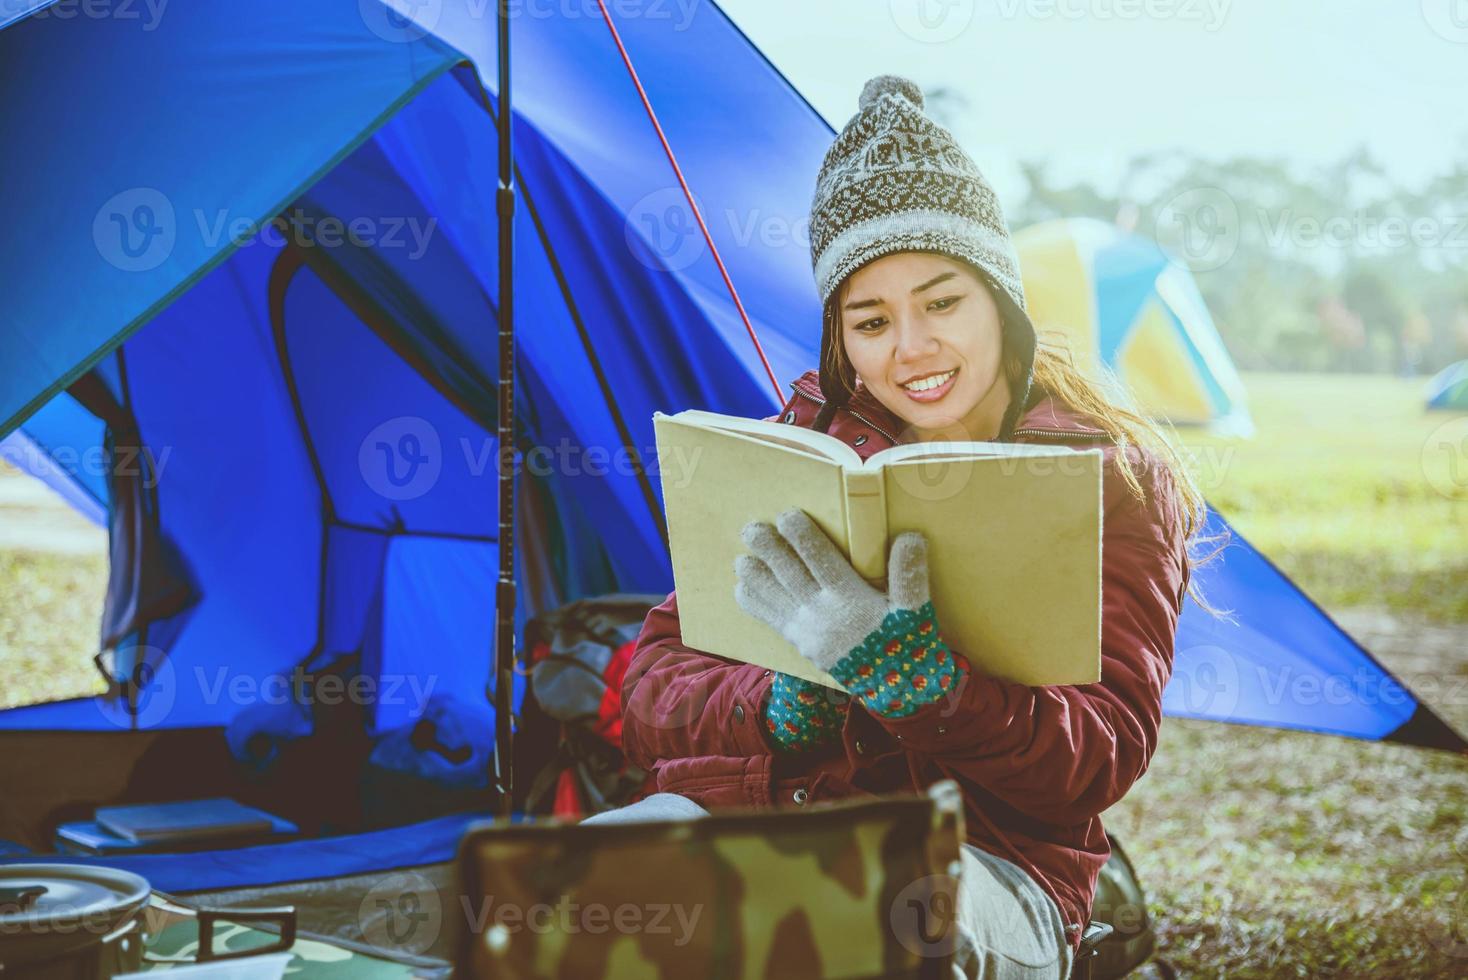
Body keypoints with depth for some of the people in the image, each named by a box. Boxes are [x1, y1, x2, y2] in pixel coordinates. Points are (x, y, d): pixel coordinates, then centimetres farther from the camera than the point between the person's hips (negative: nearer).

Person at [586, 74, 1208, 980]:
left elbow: (1104, 756, -9)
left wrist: (910, 678, -28)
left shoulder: (1114, 479, 4)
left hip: (981, 853, -3)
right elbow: (651, 694, 9)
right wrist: (778, 705, -15)